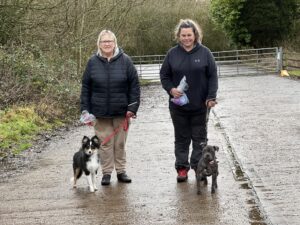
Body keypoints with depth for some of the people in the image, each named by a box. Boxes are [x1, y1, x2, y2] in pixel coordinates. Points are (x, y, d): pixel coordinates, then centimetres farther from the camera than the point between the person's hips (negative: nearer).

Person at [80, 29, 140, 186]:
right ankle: (106, 172, 13)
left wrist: (133, 107, -7)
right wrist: (85, 109, 0)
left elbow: (134, 85, -2)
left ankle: (121, 171, 20)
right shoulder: (93, 62, 2)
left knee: (120, 143, 9)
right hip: (100, 112, 0)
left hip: (121, 112, 0)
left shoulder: (125, 60, -2)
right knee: (105, 143, 4)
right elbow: (86, 87, 5)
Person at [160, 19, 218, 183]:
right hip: (178, 105, 1)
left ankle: (199, 168, 15)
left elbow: (212, 76, -1)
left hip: (200, 105, -1)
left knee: (200, 138, 6)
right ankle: (182, 168, 15)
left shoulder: (204, 52, -1)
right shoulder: (172, 53, 2)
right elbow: (164, 75, 7)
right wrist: (171, 89, -10)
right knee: (181, 138, 9)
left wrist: (211, 97, -9)